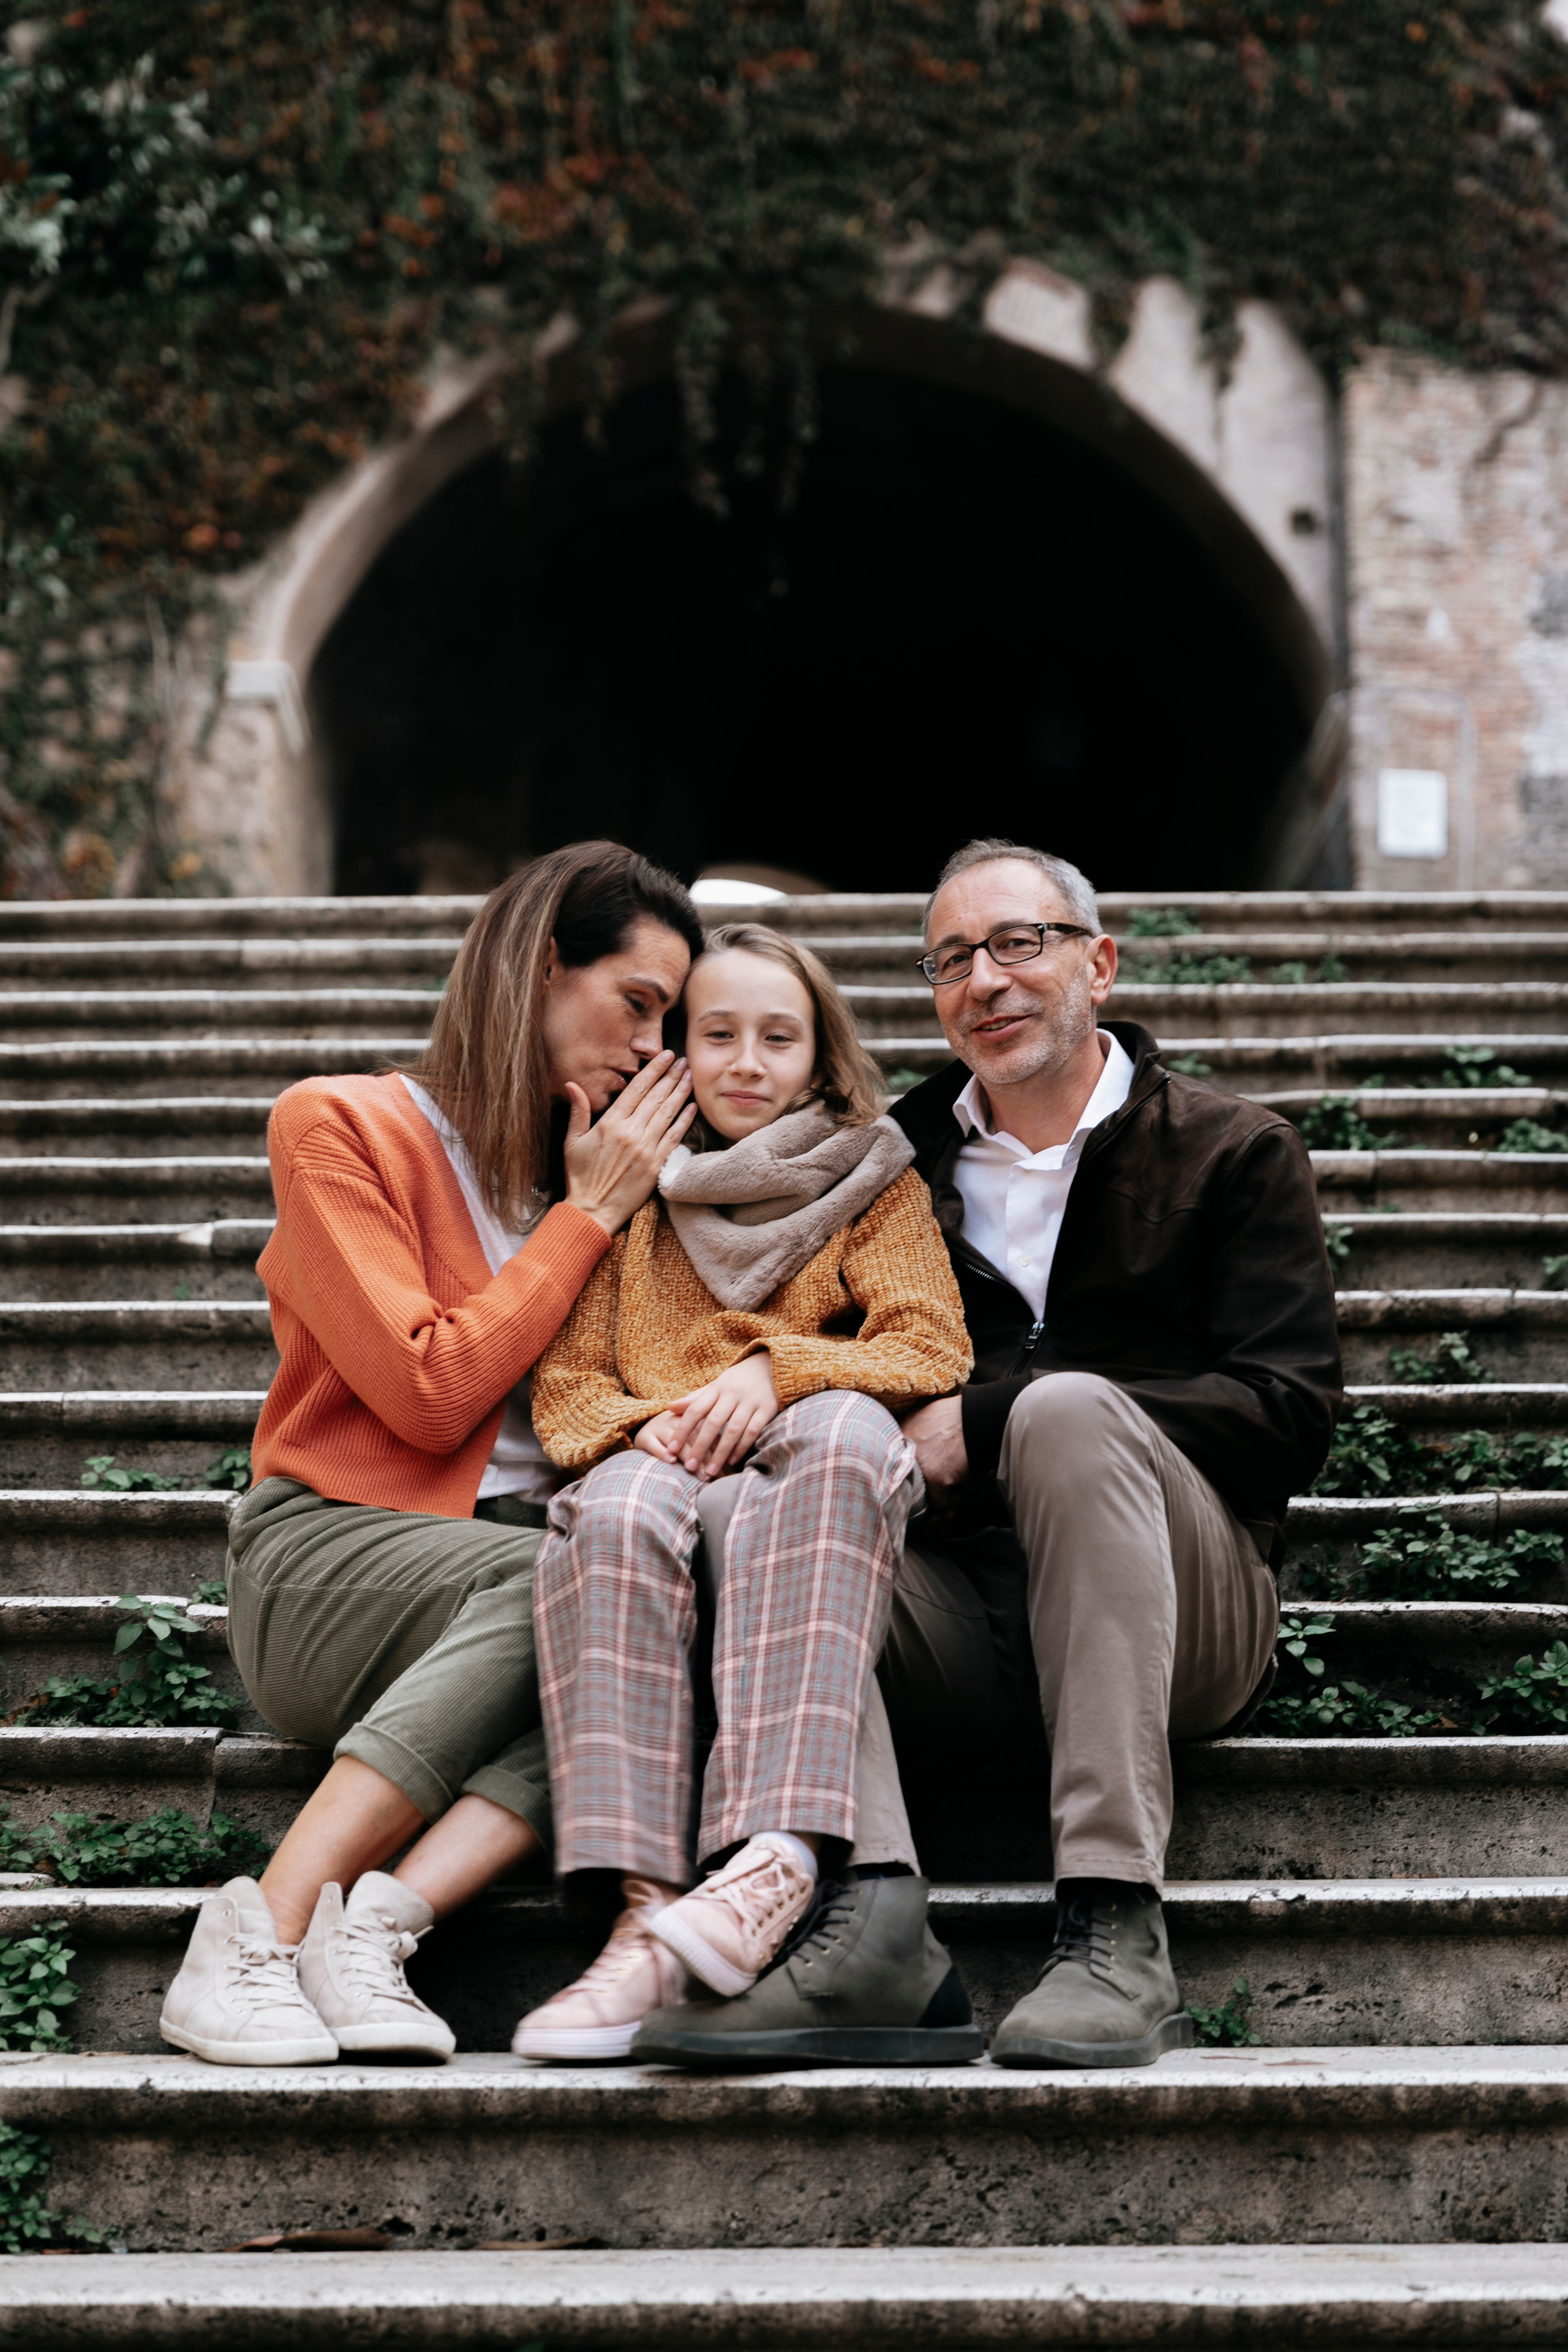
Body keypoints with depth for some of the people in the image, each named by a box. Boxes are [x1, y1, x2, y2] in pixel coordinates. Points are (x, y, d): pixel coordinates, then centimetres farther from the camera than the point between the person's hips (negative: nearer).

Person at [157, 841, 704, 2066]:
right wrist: (587, 1218, -4)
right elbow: (428, 1392, -11)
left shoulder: (601, 1162, 19)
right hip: (333, 1547, -5)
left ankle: (380, 1920, -39)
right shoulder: (338, 1125, 0)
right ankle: (259, 1934, -33)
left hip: (519, 1573, 5)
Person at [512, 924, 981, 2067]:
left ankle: (782, 1854, -53)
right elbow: (565, 1379, 19)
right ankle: (648, 1914, -50)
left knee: (846, 1429, -39)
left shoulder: (877, 1181, 23)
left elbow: (934, 1350, 8)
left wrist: (779, 1370, -9)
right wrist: (644, 1426, -4)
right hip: (669, 1470, 1)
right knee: (619, 1504, -38)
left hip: (828, 1482, -1)